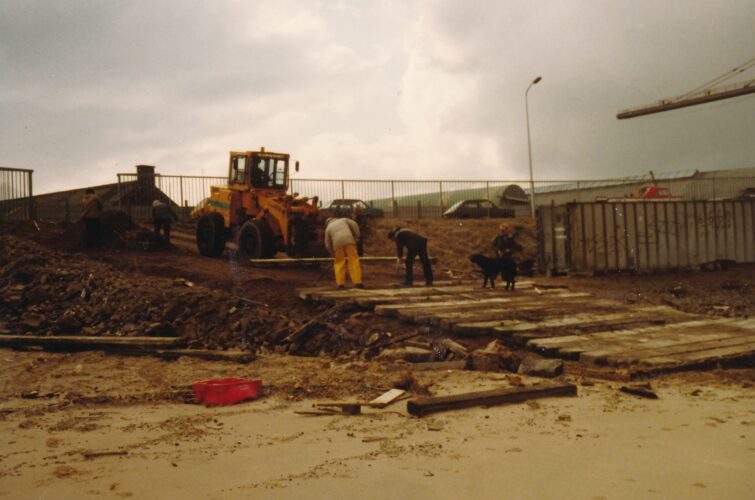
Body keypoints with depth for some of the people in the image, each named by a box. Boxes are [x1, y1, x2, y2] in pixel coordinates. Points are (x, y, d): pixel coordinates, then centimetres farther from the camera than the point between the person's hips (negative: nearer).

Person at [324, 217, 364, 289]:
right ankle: (357, 282, -7)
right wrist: (357, 236, 16)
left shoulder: (328, 228, 28)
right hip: (348, 240, 0)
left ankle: (340, 283, 6)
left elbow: (327, 244, 23)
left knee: (339, 262, 11)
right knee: (353, 260, -1)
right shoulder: (343, 219, 30)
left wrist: (333, 254, 31)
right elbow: (354, 224, 13)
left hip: (337, 243, 1)